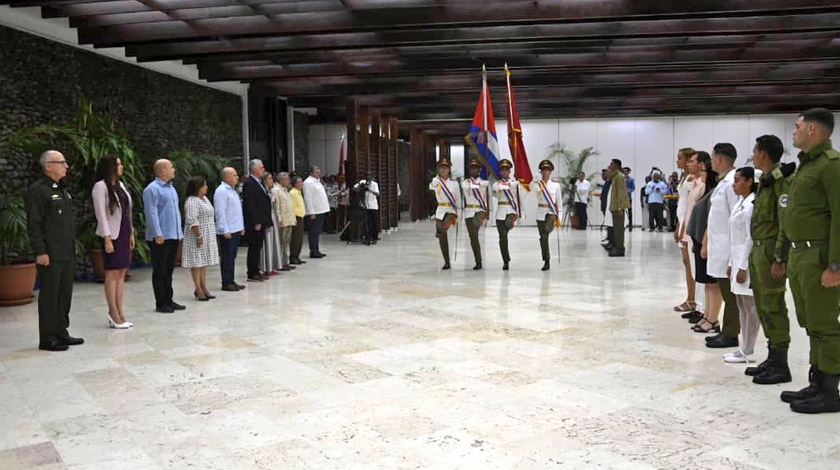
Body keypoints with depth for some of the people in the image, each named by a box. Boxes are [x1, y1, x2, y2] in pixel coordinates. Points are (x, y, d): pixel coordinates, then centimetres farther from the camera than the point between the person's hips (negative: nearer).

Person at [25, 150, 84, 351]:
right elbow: (33, 225, -14)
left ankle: (61, 332, 23)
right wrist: (40, 252, -18)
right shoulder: (37, 190, -10)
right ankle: (47, 338, 6)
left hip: (67, 254, 8)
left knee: (65, 295, 13)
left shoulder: (62, 189, 17)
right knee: (50, 296, -2)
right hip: (50, 255, -8)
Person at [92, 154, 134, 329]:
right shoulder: (101, 186, -9)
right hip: (112, 234, -7)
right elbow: (101, 214, -13)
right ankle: (115, 315, 2)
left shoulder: (120, 184, 13)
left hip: (124, 233, 7)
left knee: (122, 273, 7)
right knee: (112, 274, -2)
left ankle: (119, 313, 12)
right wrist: (107, 239, -17)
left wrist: (131, 233, 13)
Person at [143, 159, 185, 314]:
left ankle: (168, 300, 21)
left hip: (173, 236, 9)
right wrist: (158, 234, -22)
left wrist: (180, 231, 20)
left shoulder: (171, 188, 17)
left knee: (169, 270, 13)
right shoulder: (152, 189, -11)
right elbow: (151, 213, -17)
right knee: (160, 271, -2)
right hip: (160, 237, -9)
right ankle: (161, 303, 4)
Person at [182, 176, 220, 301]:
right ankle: (198, 289, -1)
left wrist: (211, 236, 20)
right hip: (198, 236, -10)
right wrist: (198, 236, -24)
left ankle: (203, 288, 17)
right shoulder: (192, 202, -16)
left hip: (207, 237, 10)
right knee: (197, 262, -4)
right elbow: (192, 221, -23)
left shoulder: (204, 198, 14)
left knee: (204, 262, 12)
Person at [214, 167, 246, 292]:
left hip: (236, 230, 9)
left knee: (232, 257, 13)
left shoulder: (232, 190, 16)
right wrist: (225, 230, -21)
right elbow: (220, 213, -18)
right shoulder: (221, 191, -13)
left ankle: (231, 281, 20)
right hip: (227, 231, -9)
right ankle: (226, 283, 2)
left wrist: (241, 227, 18)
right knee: (227, 257, -3)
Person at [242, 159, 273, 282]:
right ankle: (252, 274, 2)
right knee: (254, 247, -4)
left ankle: (256, 272, 20)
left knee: (258, 247, 13)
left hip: (261, 222, 9)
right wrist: (256, 222, -21)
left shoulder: (259, 182, 16)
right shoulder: (249, 183, -14)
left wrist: (265, 221, 16)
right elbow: (250, 205, -19)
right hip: (254, 223, -9)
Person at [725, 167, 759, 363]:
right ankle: (744, 348, 19)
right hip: (738, 260, 10)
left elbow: (751, 238, -18)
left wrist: (743, 266, -19)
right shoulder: (740, 203, 14)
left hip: (747, 262, -10)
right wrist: (732, 263, 17)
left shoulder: (752, 205, -15)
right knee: (742, 307, 12)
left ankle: (747, 352, 3)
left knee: (750, 307, -2)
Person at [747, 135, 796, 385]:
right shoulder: (765, 181, 15)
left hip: (771, 251, -10)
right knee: (763, 307, 14)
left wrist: (779, 259, -21)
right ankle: (772, 359, 23)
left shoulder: (782, 181, -14)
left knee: (773, 307, -5)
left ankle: (780, 366, 3)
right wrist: (755, 252, 16)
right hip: (758, 250, 10)